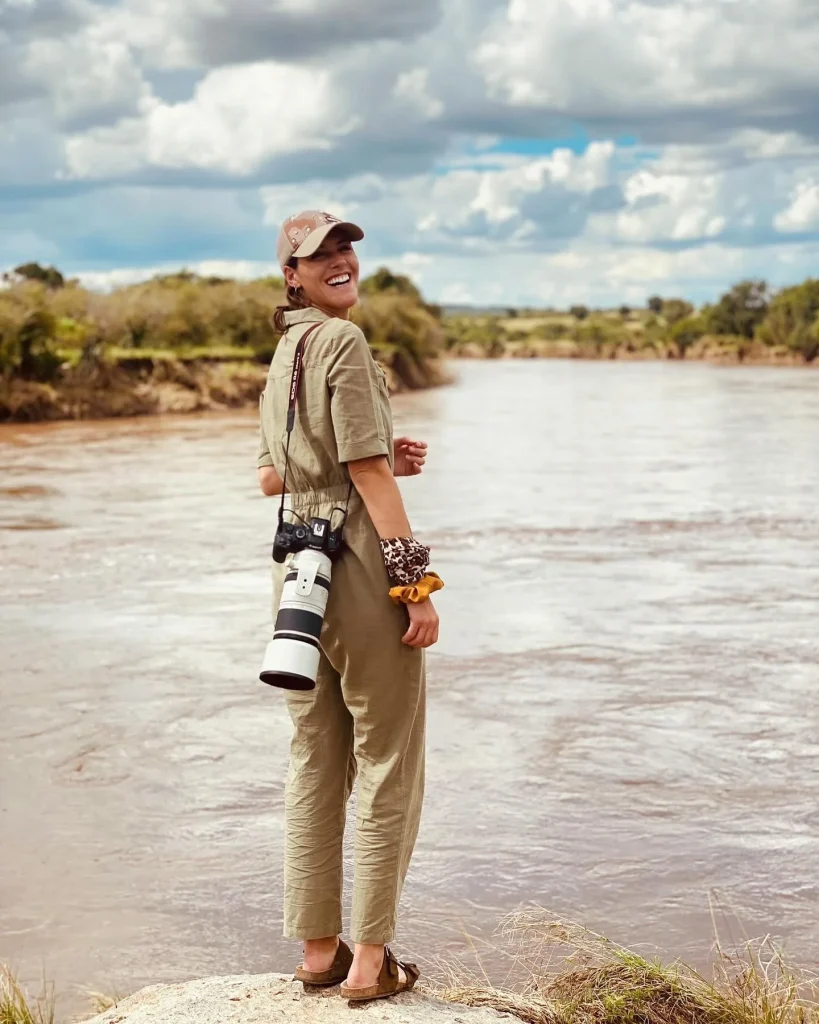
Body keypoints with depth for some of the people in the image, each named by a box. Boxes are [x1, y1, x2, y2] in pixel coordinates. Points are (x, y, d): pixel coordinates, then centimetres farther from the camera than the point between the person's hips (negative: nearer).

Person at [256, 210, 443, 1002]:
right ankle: (369, 961, 5)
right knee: (387, 766, 1)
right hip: (360, 562, -8)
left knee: (314, 764, 14)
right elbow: (366, 472, -17)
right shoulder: (343, 342, -11)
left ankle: (317, 948, 22)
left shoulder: (281, 356, 16)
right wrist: (417, 583, -16)